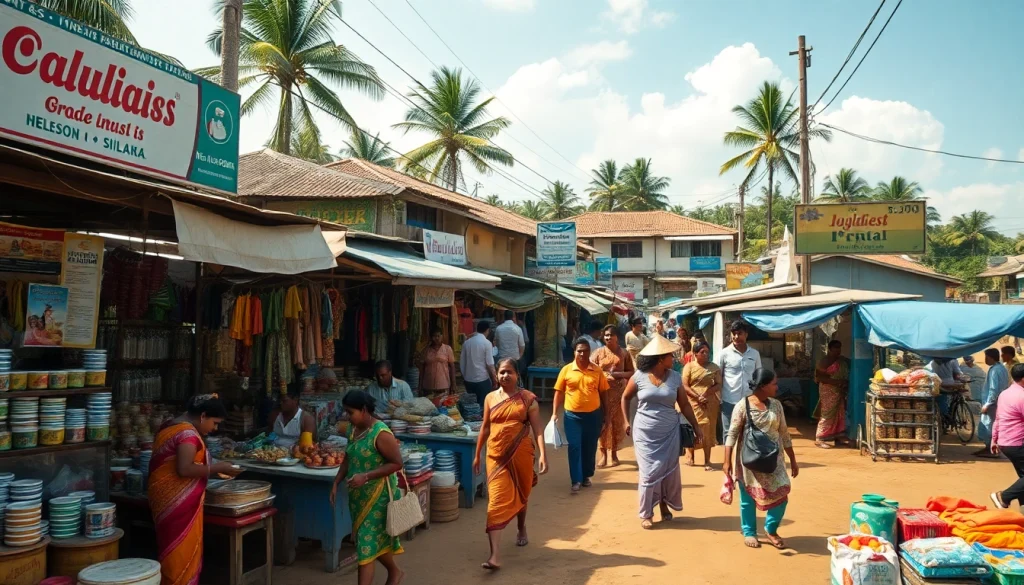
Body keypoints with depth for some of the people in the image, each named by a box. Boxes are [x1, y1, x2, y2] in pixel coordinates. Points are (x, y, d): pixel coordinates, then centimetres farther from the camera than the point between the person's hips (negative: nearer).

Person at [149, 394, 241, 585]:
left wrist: (212, 469, 14)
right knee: (182, 555, -1)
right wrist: (217, 468, -16)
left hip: (170, 501, 10)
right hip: (179, 504, -10)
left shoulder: (172, 427, 14)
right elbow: (184, 469, -27)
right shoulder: (188, 432, -18)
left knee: (173, 554, 16)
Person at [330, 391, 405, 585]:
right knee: (377, 537, 17)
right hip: (358, 494, 7)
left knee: (367, 540, -4)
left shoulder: (381, 434, -21)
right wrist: (336, 483, 6)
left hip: (377, 494, -7)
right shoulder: (353, 429, 3)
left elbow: (396, 463, -21)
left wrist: (366, 476, -26)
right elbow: (348, 459, 15)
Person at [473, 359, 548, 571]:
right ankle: (494, 555, -13)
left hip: (521, 454, -1)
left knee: (521, 495, 18)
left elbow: (537, 427, -8)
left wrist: (542, 454, -17)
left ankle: (521, 530, 49)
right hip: (497, 455, 1)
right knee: (497, 500, -8)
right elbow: (485, 427, 11)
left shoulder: (528, 398, -3)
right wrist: (477, 454, 13)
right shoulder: (490, 398, 4)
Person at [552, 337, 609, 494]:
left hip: (593, 415, 2)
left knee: (590, 448, 12)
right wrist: (555, 413, -4)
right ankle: (576, 481, 5)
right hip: (573, 415, -1)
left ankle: (586, 476, 28)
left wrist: (604, 415, 7)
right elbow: (559, 393, 1)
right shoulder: (566, 370, -4)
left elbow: (602, 393, 6)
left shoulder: (597, 371, 0)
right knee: (574, 448, -1)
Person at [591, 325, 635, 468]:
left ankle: (614, 452, 22)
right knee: (602, 422, -2)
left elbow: (631, 372, 3)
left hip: (618, 392, 1)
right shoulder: (598, 352, 2)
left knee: (617, 422, 8)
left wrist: (618, 374, -13)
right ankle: (603, 453, 8)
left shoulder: (623, 353, 3)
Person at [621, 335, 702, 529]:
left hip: (669, 432, 2)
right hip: (645, 433, -2)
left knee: (669, 470, 7)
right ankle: (646, 514, 14)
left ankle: (664, 504, 30)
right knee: (649, 472, 1)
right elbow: (625, 398, 6)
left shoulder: (675, 377, -2)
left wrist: (696, 426, 4)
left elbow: (685, 405, 5)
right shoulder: (639, 376, -9)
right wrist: (626, 421, 0)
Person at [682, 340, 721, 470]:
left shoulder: (714, 367, 4)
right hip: (693, 403, -2)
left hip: (710, 403, 2)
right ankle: (690, 454, 24)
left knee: (708, 431, 3)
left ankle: (707, 461, 10)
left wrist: (705, 394, -14)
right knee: (693, 430, 2)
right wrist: (697, 397, -17)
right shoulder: (689, 366, -1)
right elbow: (684, 386, -6)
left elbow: (719, 385, 0)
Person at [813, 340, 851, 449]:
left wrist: (845, 383, 2)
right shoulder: (825, 361, -12)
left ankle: (838, 437, 22)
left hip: (840, 392, 7)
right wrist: (835, 381, -23)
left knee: (840, 415, 11)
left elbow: (846, 375, 22)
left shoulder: (842, 360, 10)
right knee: (827, 415, -7)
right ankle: (819, 439, -2)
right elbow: (819, 377, -17)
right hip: (828, 392, -7)